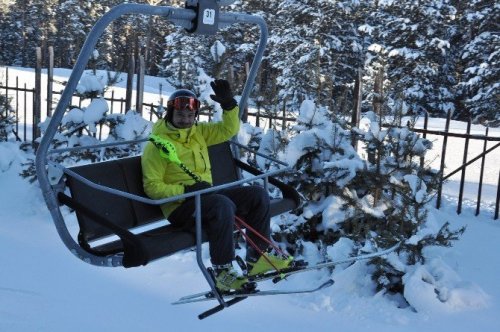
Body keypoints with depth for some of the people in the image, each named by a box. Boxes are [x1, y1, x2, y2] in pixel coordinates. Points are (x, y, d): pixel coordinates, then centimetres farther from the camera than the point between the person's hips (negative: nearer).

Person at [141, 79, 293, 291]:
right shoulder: (157, 144, -6)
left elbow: (228, 130, 16)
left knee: (258, 194, -4)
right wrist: (185, 190, -22)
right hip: (180, 206, -7)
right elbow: (152, 187, -11)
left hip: (206, 195, 8)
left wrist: (229, 105, -1)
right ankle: (222, 271, -27)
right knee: (223, 205, -37)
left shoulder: (198, 132, 14)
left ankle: (258, 257, 0)